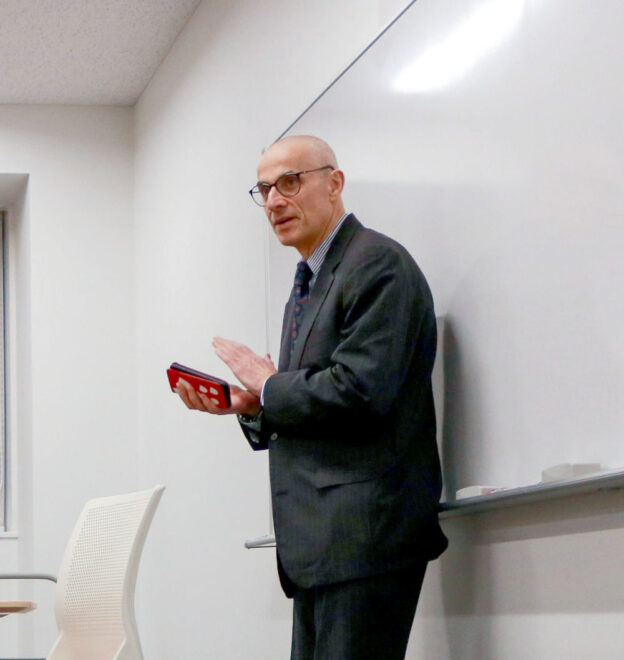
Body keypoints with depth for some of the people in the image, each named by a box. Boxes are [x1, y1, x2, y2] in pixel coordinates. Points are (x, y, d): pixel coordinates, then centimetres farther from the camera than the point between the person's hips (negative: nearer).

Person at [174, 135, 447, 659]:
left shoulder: (378, 264, -9)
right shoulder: (307, 285, 23)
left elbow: (359, 390, -20)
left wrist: (269, 387, -6)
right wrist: (250, 405, 6)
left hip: (367, 533, -10)